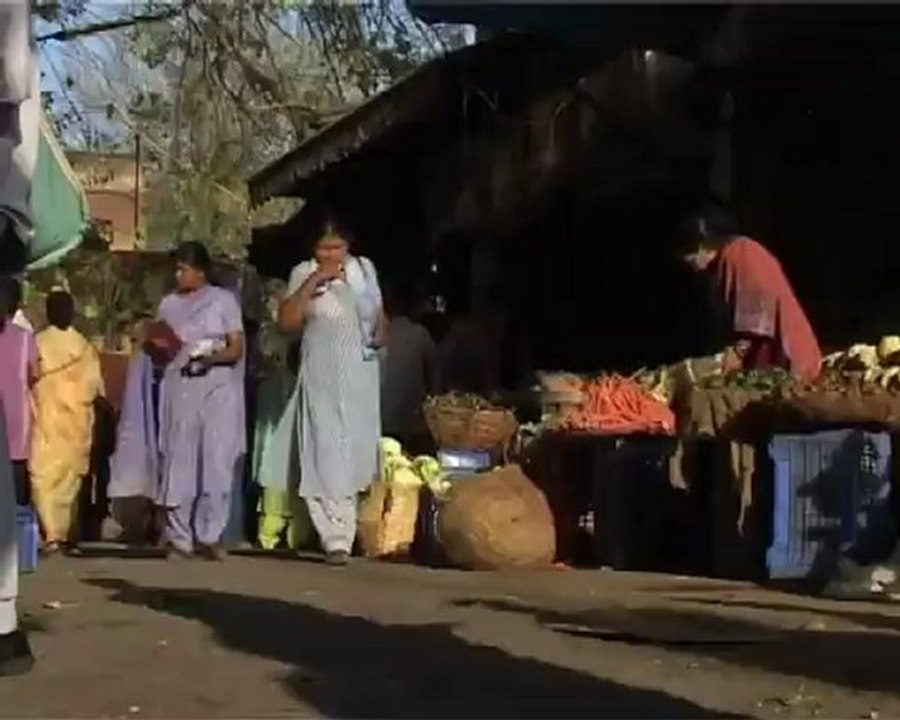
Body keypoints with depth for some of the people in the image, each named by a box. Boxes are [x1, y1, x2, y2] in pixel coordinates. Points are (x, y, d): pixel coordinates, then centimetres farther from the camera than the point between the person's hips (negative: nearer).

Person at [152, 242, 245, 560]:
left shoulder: (223, 300, 4)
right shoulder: (169, 303, 14)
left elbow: (236, 349, -1)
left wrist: (213, 356, -21)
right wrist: (158, 348, -3)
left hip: (217, 390, -3)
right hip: (179, 388, 3)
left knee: (217, 463, -9)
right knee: (178, 463, -1)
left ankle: (209, 537, -5)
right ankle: (180, 539, 4)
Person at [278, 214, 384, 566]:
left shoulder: (364, 268, 7)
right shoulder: (304, 273, -4)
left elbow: (379, 314, 21)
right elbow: (286, 321, -17)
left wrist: (381, 334, 1)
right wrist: (315, 280, -22)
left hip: (360, 377, 4)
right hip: (322, 378, -4)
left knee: (357, 451, 10)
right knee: (327, 455, -9)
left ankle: (346, 529, 29)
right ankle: (336, 538, -9)